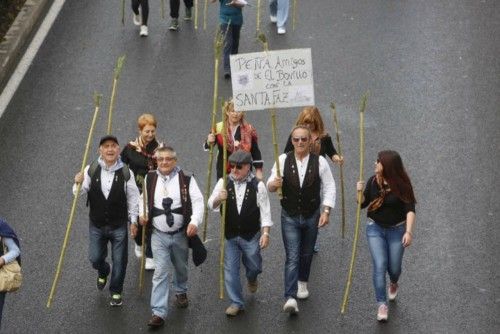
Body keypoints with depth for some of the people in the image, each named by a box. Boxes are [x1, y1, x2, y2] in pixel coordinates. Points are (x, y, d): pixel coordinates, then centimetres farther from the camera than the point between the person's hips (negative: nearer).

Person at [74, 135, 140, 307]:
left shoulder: (126, 173, -11)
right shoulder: (91, 170, -9)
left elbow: (133, 198, -1)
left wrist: (133, 220, 0)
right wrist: (78, 184, -26)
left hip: (119, 226, -1)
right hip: (96, 225, 1)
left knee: (119, 261, 8)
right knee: (95, 258, 10)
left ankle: (116, 292, 30)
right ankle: (103, 273, 47)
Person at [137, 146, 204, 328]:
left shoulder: (186, 180, -8)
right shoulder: (150, 179, 0)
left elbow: (198, 201, -14)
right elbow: (144, 198, 17)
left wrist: (194, 222, -29)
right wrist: (143, 214, -1)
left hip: (180, 233, 0)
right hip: (159, 235, 0)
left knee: (181, 267, 21)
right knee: (160, 272, -9)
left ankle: (181, 292, 52)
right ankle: (159, 312, -11)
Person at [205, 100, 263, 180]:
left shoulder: (248, 130, 2)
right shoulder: (219, 128, 1)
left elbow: (255, 152, 6)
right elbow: (207, 146, -6)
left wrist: (258, 170, 2)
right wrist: (209, 142, -29)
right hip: (224, 171, 0)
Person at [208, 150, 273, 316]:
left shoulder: (258, 185, -9)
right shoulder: (224, 183, -6)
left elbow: (265, 210, -6)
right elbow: (211, 204, -10)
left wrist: (265, 233, -12)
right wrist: (219, 199, -33)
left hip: (251, 235, -1)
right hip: (230, 235, 1)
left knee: (254, 266, 13)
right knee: (230, 269, 3)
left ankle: (252, 279, 50)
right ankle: (236, 303, 15)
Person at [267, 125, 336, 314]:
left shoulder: (320, 162, -8)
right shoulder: (283, 160, -8)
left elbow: (329, 187, -3)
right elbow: (270, 185, -7)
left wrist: (326, 212, -10)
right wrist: (274, 184, -32)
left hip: (312, 216, 1)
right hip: (289, 217, -1)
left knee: (306, 254, 17)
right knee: (292, 257, -9)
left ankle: (302, 283, 43)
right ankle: (290, 298, -15)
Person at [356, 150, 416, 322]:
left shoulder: (402, 185, -16)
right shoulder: (373, 181, -6)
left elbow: (410, 210, -20)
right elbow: (363, 204, 6)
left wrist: (408, 232, -30)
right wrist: (360, 192, -15)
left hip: (396, 230, -2)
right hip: (375, 229, 2)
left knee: (394, 268, 8)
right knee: (380, 265, -12)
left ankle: (394, 283, 47)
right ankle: (382, 305, -9)